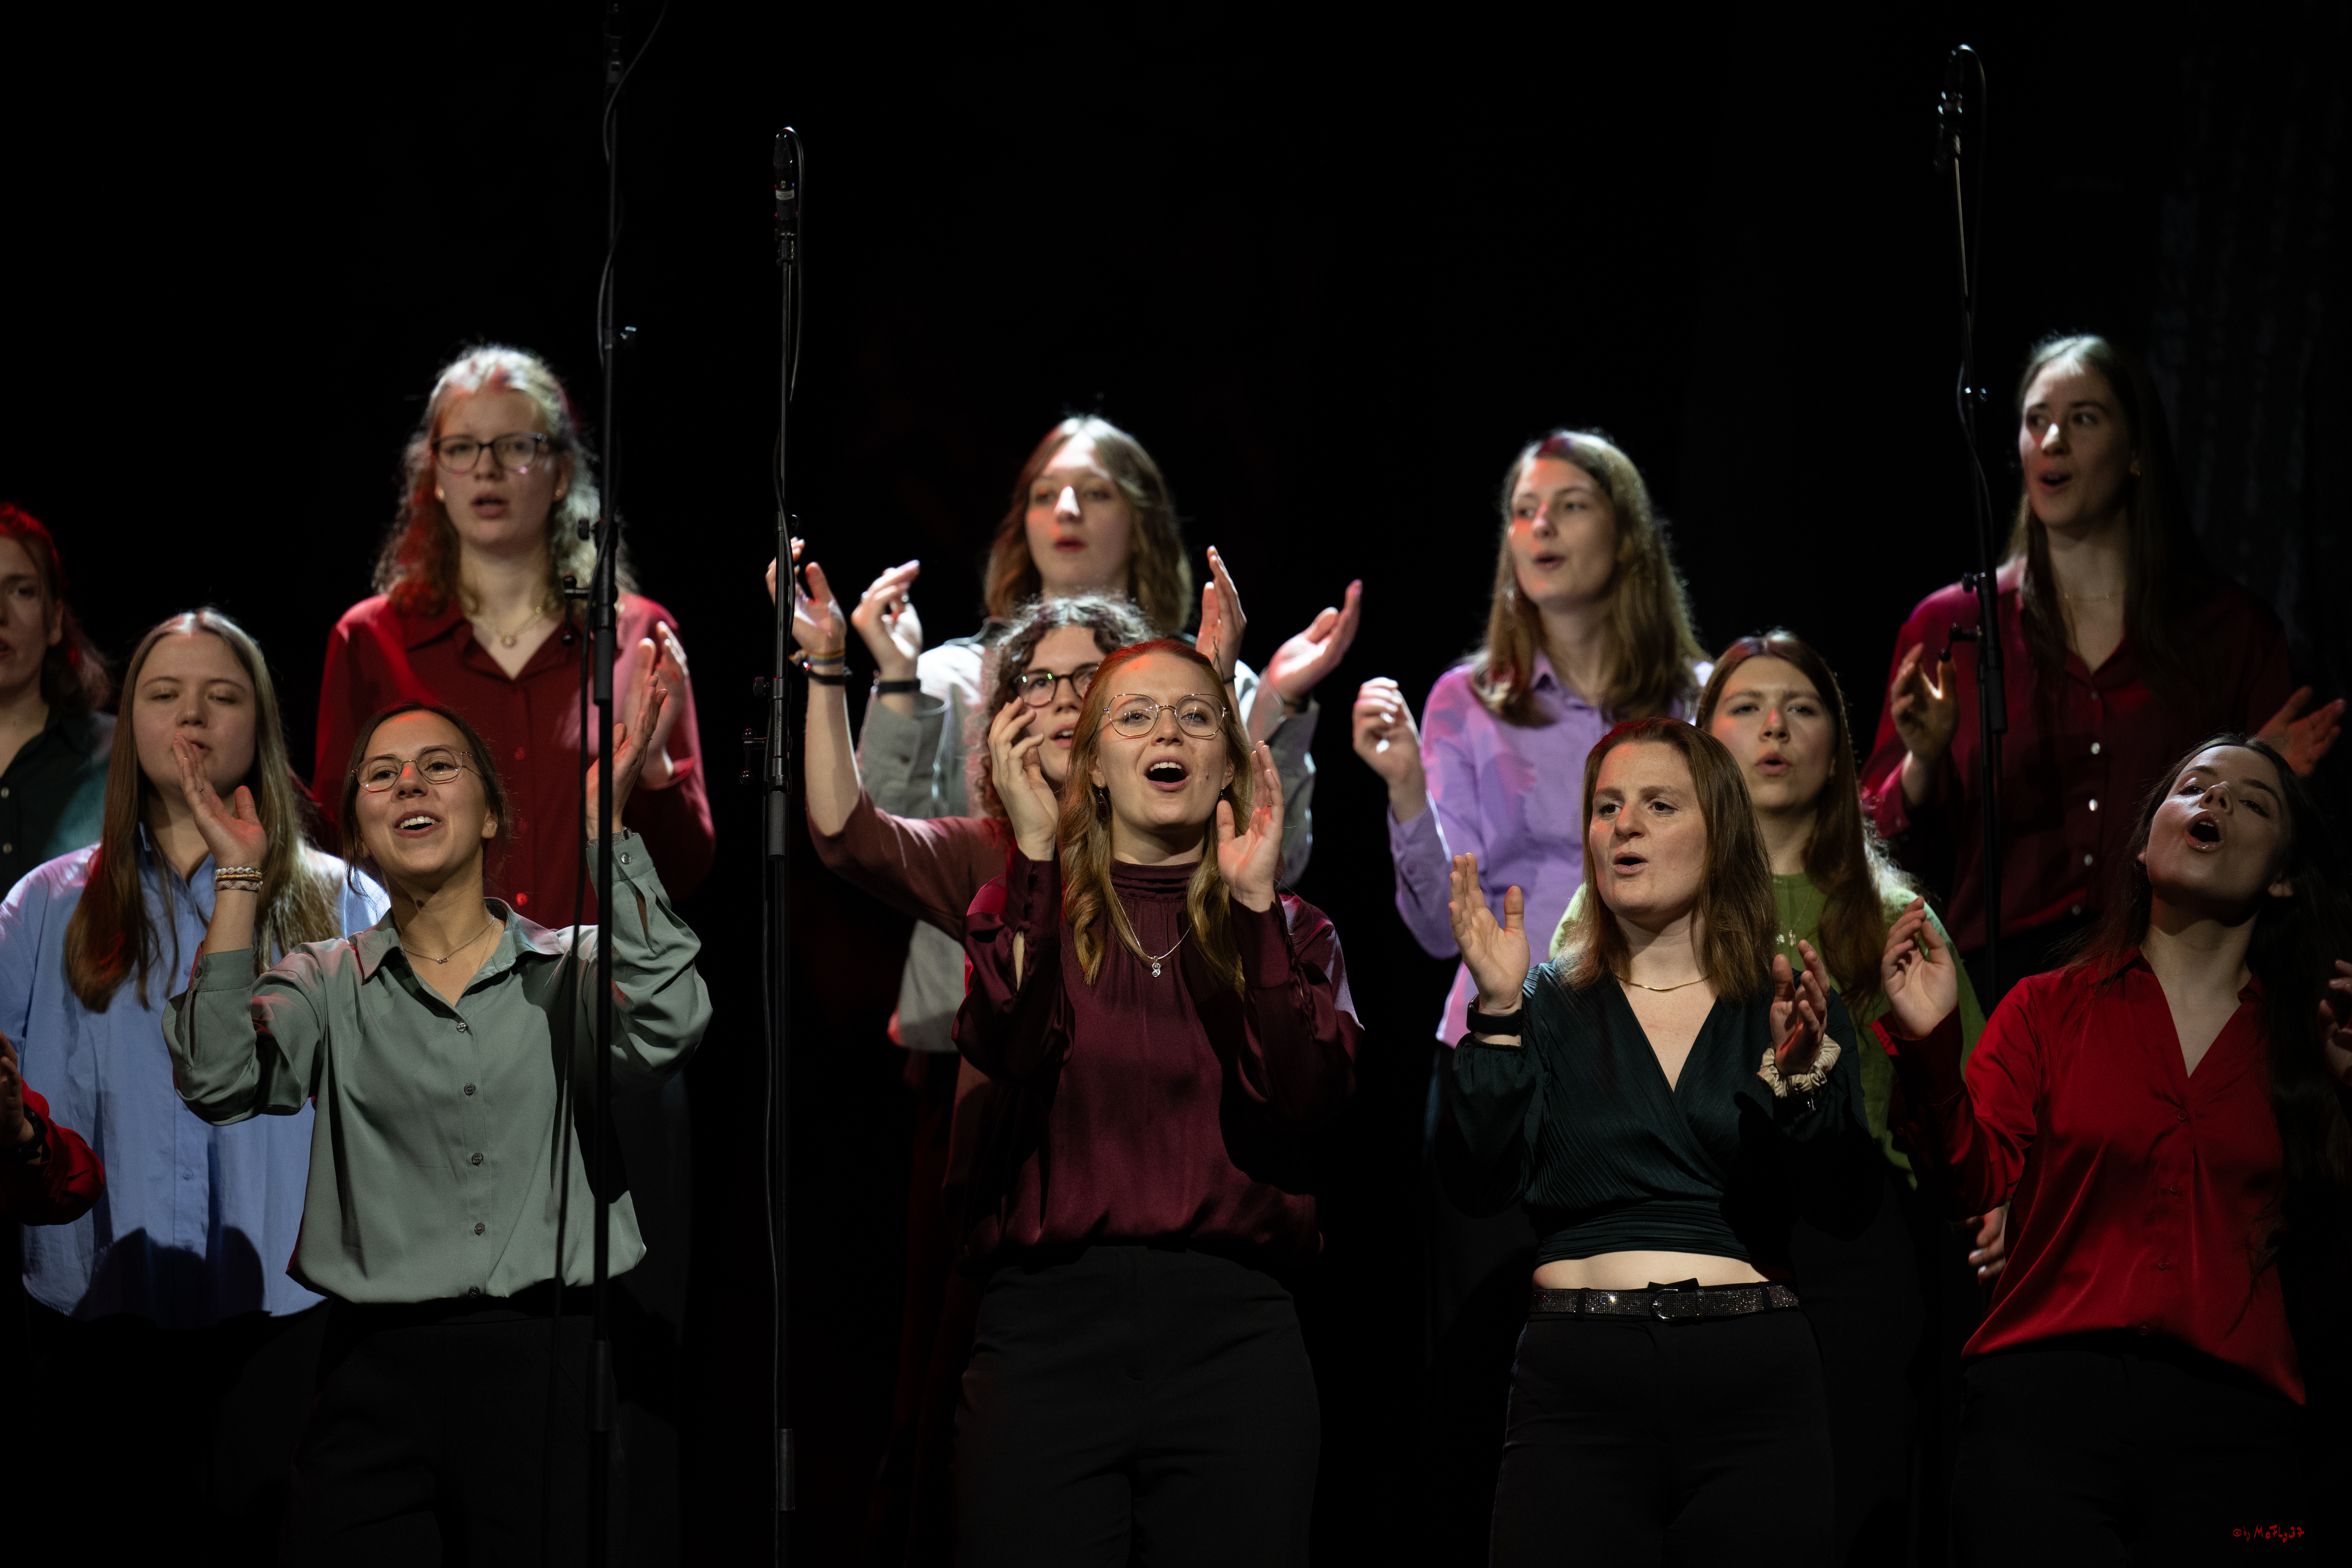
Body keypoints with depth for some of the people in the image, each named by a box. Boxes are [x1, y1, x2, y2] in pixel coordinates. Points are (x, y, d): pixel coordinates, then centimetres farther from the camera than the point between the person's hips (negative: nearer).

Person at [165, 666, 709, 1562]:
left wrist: (606, 826, -17)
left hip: (547, 1373, -1)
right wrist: (238, 883, -9)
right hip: (377, 1379, 1)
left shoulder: (569, 969, 8)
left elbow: (665, 1026, -14)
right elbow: (218, 1078, -7)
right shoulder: (326, 984, 11)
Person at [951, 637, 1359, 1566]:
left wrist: (1254, 904, -11)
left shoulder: (1290, 931, 13)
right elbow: (1009, 1051, -11)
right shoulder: (1030, 909, 11)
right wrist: (1036, 857, -13)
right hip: (1051, 1323, -1)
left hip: (1229, 1326, 1)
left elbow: (1311, 1095, -7)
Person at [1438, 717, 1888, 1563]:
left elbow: (1849, 1202, -4)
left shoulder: (1794, 1008, 8)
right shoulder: (1551, 1005, 8)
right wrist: (1498, 1015, -13)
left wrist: (1803, 1072, -21)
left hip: (1755, 1390, 0)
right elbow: (1481, 1186, -4)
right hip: (1578, 1387, 0)